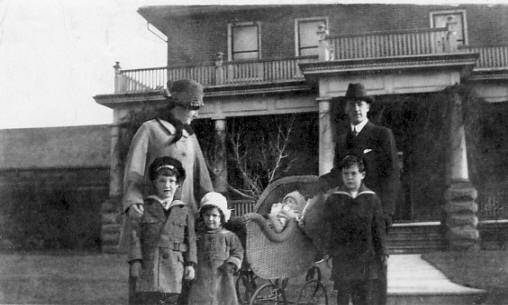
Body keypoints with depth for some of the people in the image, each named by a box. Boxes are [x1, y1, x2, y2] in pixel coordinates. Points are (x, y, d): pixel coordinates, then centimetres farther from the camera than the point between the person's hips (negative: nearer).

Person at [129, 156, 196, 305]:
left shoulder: (185, 211, 9)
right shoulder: (144, 208, 6)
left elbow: (190, 239, 7)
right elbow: (136, 235, 1)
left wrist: (190, 264, -2)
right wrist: (135, 261, -8)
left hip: (175, 266, 1)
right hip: (149, 265, -1)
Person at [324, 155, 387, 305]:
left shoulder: (371, 198, 1)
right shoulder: (332, 198, -1)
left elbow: (379, 229, 6)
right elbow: (327, 229, 1)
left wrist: (382, 254, 7)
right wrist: (327, 254, -1)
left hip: (366, 259, 1)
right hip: (341, 259, 0)